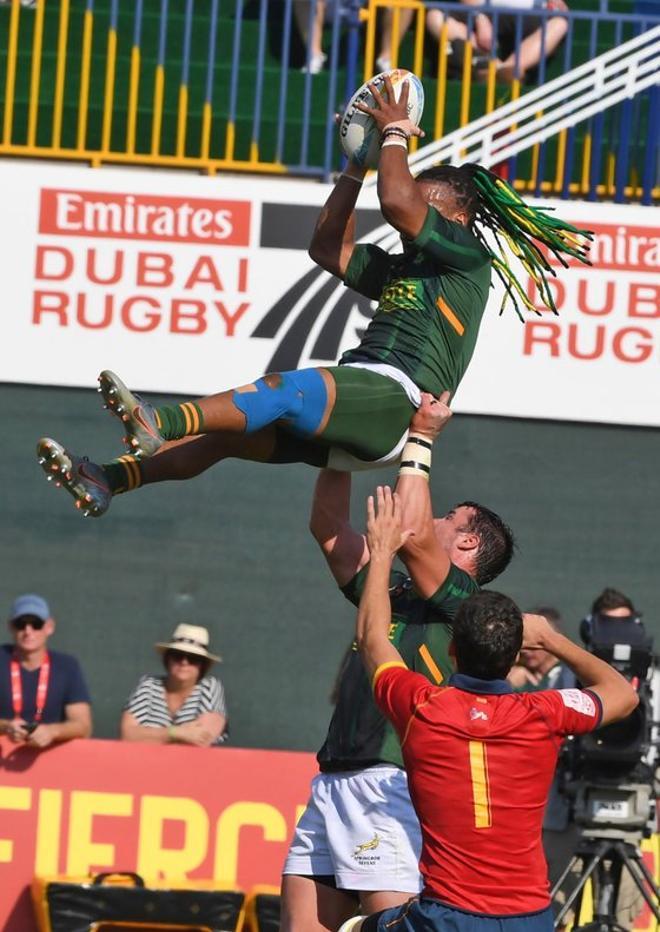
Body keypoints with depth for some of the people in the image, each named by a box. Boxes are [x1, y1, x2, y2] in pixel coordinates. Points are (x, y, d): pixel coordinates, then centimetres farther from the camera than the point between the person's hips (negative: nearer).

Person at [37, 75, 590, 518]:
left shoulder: (468, 256, 5)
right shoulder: (401, 268, 34)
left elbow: (397, 202, -10)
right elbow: (329, 248, 38)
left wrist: (395, 132, 6)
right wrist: (358, 164, 32)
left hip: (395, 400, -10)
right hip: (355, 407, 10)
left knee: (285, 390, -35)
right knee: (226, 433, -7)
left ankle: (158, 425, -58)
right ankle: (106, 482, -18)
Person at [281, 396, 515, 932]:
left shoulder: (466, 605, 1)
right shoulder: (390, 590, 25)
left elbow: (411, 534, -13)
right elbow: (329, 527, 26)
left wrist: (421, 439, -4)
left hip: (395, 787, -8)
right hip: (333, 783, 8)